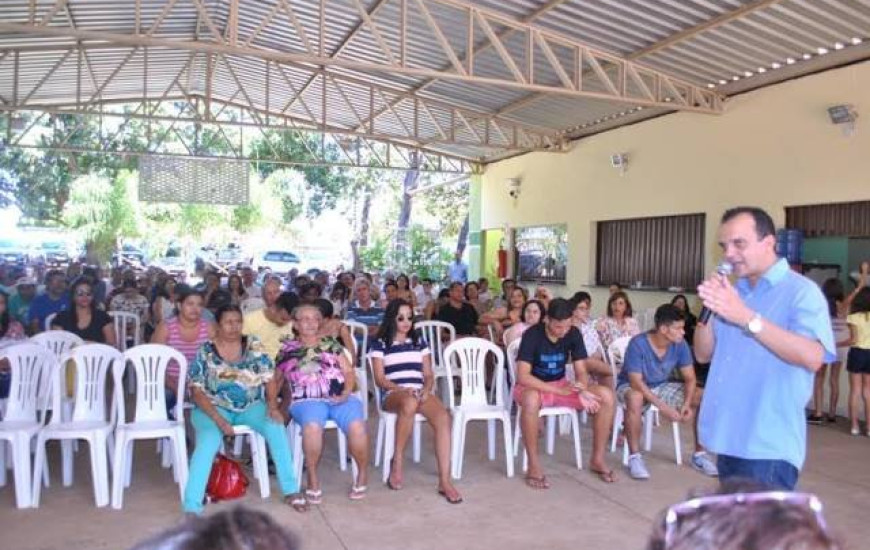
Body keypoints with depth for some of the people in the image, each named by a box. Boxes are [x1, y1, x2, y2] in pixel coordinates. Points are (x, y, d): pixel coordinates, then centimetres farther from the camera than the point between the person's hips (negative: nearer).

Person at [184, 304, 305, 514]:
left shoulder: (254, 346, 1)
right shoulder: (205, 351, -5)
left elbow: (270, 379, 1)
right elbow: (197, 391, -8)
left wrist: (272, 405, -18)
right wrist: (218, 419, -21)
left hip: (250, 406, 2)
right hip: (214, 408, -2)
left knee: (276, 426, -25)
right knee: (208, 441, -32)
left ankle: (291, 491, -15)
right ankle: (191, 507, -31)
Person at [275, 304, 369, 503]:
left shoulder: (331, 344, 21)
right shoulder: (287, 349, 19)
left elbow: (349, 372, 15)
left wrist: (346, 394, -2)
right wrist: (285, 405, 3)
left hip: (339, 397, 1)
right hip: (307, 400, -1)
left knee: (356, 425, -31)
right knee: (312, 425, -38)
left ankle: (363, 473, -7)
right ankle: (312, 477, -18)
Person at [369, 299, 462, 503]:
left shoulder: (419, 341, 20)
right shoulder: (380, 343, 10)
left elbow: (428, 375, 16)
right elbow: (380, 378, 1)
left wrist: (425, 391, -7)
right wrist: (403, 389, -16)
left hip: (420, 393, 3)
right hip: (393, 394, -3)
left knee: (443, 417, -30)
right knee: (409, 403, -42)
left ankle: (444, 481, -33)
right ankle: (397, 461, -21)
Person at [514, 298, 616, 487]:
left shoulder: (573, 334, -8)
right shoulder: (532, 335, -22)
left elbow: (581, 371, -6)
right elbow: (522, 376, -29)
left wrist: (583, 391, -29)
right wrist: (558, 390, -36)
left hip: (561, 385, 5)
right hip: (533, 387, -5)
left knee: (606, 395, -17)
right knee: (531, 399, -42)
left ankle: (597, 459, -3)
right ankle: (534, 465, -27)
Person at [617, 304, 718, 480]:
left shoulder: (680, 344, -14)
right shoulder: (638, 344, -29)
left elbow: (689, 377, -8)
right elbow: (636, 382, -32)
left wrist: (687, 403, -26)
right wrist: (662, 406, -39)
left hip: (662, 386, 5)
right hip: (631, 386, -5)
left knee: (701, 397, -15)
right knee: (635, 399, -41)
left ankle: (699, 454, -1)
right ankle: (634, 456, -26)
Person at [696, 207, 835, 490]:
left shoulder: (801, 291, -9)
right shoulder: (731, 291, 11)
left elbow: (812, 357, -25)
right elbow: (703, 354, 10)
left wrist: (746, 317, -31)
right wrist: (708, 311, -8)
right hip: (728, 439, 7)